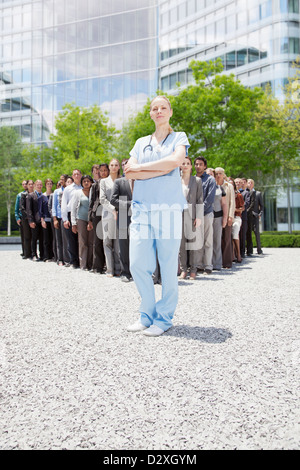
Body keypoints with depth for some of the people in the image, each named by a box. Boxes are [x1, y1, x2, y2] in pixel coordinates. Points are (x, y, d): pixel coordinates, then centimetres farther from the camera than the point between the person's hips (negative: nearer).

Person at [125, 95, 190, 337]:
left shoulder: (179, 138, 13)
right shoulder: (141, 142, 21)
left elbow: (175, 160, -10)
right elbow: (129, 172, 6)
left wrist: (141, 167, -4)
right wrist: (163, 169, -6)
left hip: (168, 208, -3)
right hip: (141, 208, 3)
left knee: (169, 266, -3)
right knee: (138, 265, -3)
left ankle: (164, 317, 10)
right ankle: (148, 315, 14)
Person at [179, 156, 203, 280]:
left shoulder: (197, 180, 7)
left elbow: (200, 200, 2)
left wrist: (198, 217, -7)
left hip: (192, 215, -1)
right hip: (179, 215, 2)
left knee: (193, 242, -1)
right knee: (181, 243, 2)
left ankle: (193, 270, 7)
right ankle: (183, 269, 10)